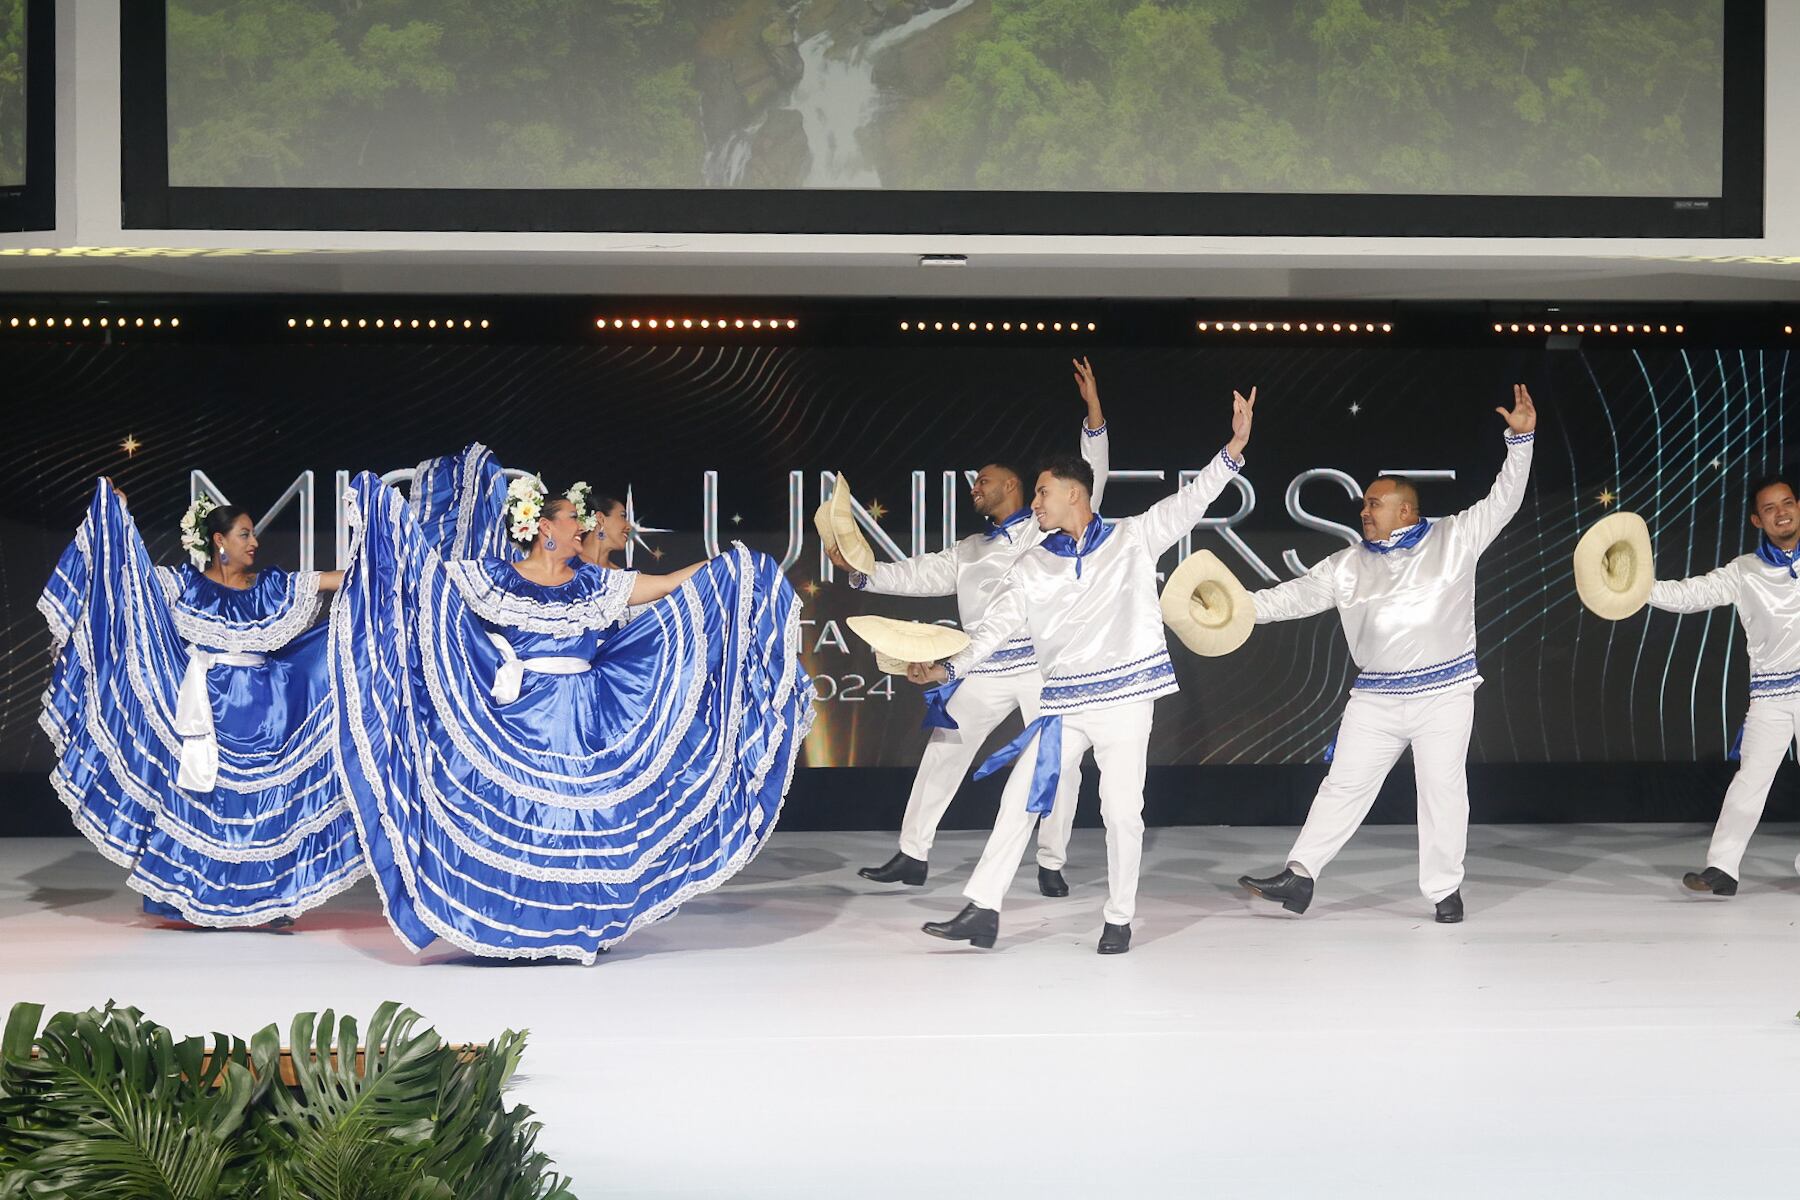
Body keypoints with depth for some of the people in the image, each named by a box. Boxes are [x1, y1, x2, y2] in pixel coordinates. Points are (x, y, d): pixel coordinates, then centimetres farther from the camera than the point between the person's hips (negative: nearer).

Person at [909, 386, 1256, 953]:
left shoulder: (1133, 539, 2)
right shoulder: (1032, 566, 9)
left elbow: (1190, 501, -6)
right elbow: (996, 626, 7)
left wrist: (1234, 448, -18)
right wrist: (950, 667, -6)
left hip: (1124, 699, -3)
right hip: (1062, 704, 3)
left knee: (1122, 811, -1)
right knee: (1019, 800, 3)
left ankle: (1119, 920, 16)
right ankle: (982, 910, 10)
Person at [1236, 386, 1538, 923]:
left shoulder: (1453, 540, 0)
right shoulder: (1348, 566, 8)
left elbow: (1503, 501, -2)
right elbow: (1295, 595, 6)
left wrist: (1520, 440, -11)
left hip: (1445, 693, -3)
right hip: (1376, 698, 3)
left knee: (1443, 789, 2)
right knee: (1344, 785, 5)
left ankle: (1444, 889, 15)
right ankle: (1300, 874, 10)